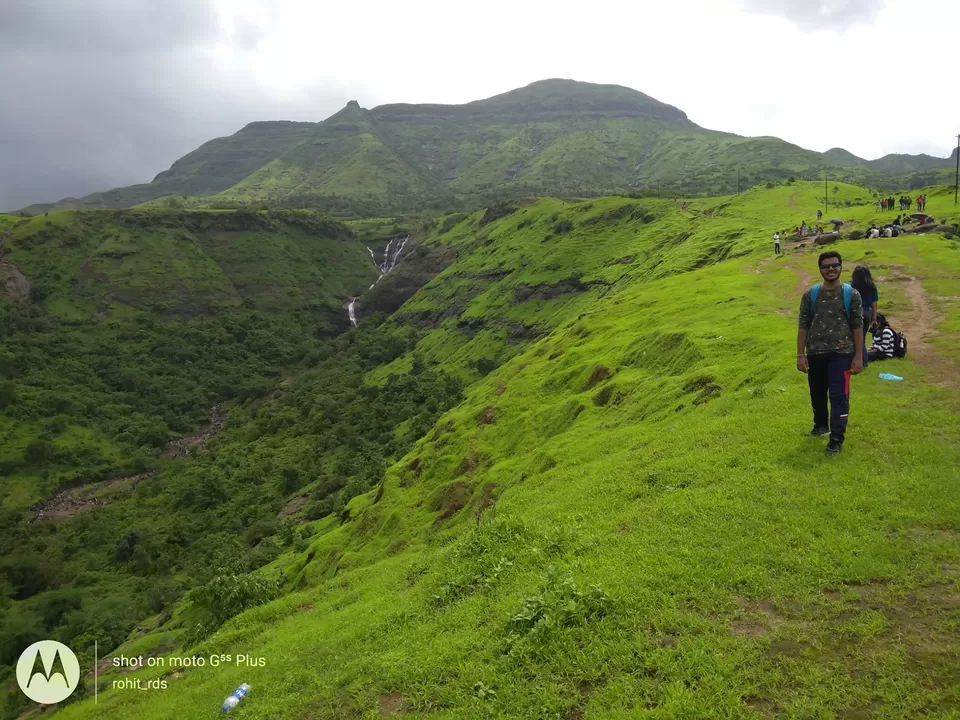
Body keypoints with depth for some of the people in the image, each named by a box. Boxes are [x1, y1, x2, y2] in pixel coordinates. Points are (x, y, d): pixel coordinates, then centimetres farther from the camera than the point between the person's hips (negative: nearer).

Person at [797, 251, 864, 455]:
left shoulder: (851, 295, -1)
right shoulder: (810, 295, 3)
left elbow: (857, 328, 0)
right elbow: (803, 326, 4)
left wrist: (858, 357, -4)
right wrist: (800, 355, -1)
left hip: (841, 353, -3)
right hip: (815, 353, 3)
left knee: (839, 396, -6)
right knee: (817, 394, 16)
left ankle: (836, 440, 0)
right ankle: (821, 425, 39)